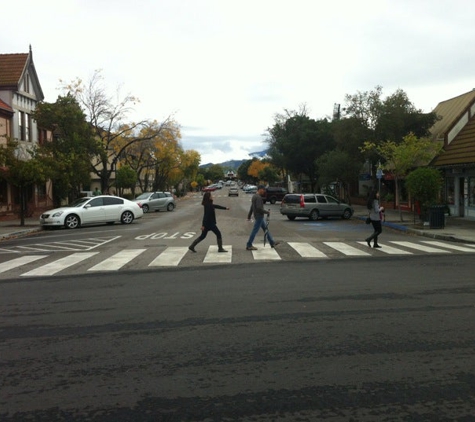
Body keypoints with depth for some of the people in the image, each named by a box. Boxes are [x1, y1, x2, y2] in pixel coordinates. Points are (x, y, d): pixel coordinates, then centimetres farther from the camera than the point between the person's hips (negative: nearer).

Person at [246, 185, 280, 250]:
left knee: (266, 229, 15)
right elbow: (259, 208, -26)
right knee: (255, 231, -5)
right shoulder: (258, 197, -19)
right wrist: (267, 212, -17)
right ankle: (249, 245, 0)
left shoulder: (254, 196, 13)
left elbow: (252, 207, 17)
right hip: (259, 216, -11)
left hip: (259, 216, 11)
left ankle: (272, 243, 22)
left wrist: (249, 216, 21)